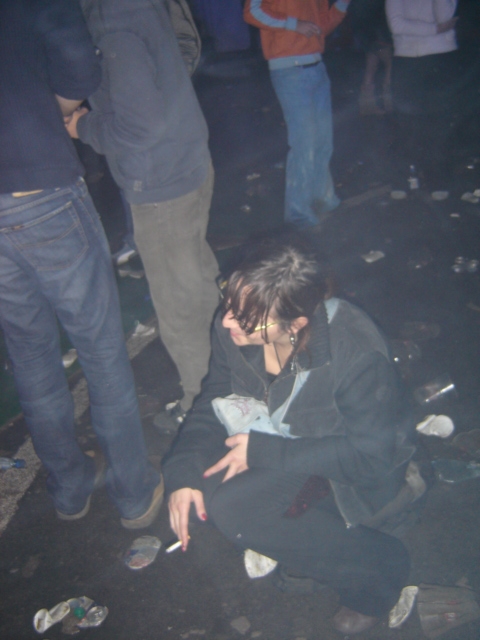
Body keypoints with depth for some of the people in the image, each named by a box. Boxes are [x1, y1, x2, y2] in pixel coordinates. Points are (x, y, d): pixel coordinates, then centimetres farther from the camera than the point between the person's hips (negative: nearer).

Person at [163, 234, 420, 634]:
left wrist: (264, 452, -28)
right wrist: (183, 473, -21)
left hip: (360, 466, -4)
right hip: (286, 436, 5)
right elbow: (214, 403, -5)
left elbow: (371, 455, -26)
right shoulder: (232, 330, -20)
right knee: (213, 495, -21)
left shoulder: (358, 358, -35)